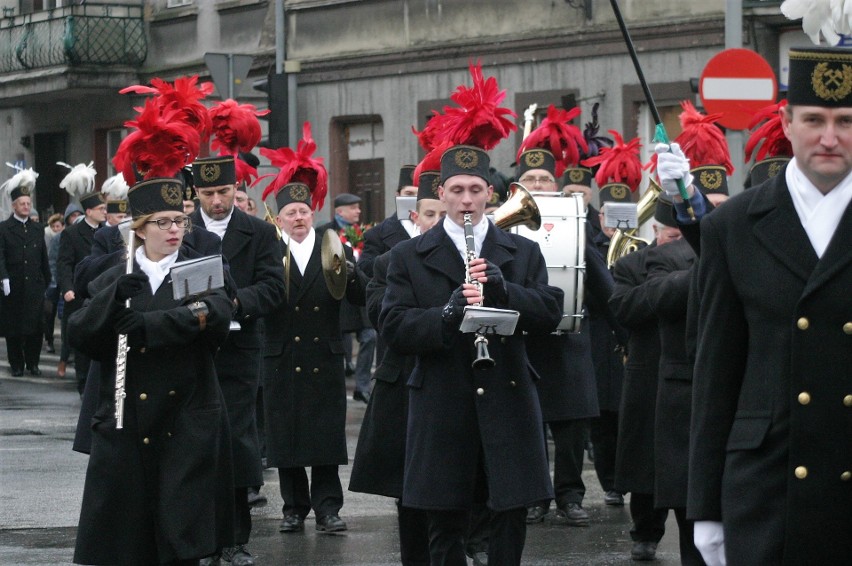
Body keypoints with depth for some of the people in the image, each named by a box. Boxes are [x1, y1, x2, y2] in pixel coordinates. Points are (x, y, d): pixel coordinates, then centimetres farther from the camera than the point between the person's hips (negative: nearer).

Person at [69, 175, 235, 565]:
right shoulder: (111, 282, 12)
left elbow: (217, 314, -15)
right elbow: (78, 334, -2)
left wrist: (144, 324, -20)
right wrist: (114, 298, -18)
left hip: (187, 426, -1)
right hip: (125, 427, 1)